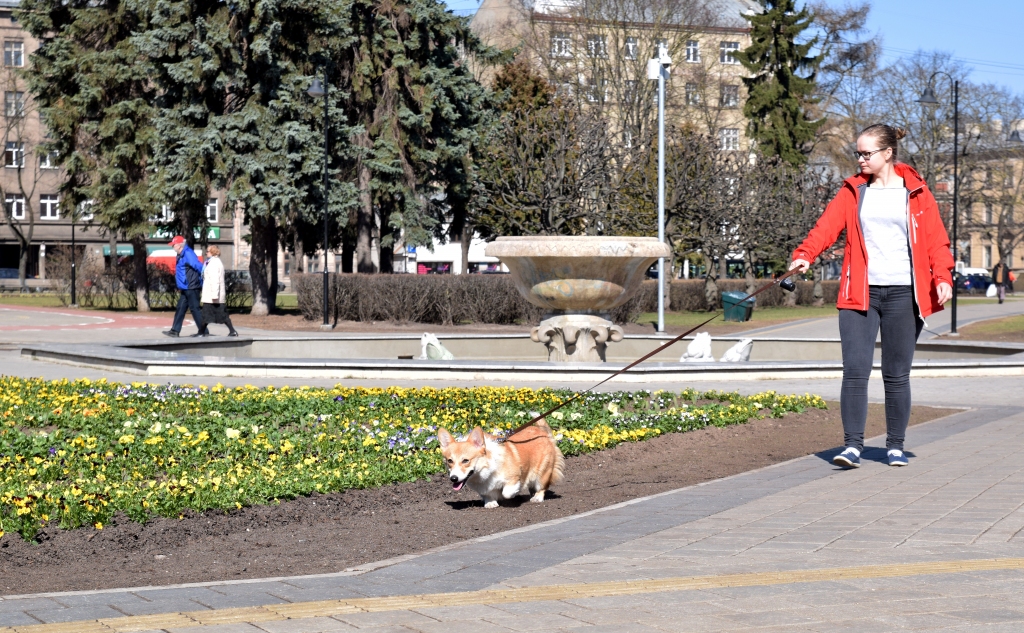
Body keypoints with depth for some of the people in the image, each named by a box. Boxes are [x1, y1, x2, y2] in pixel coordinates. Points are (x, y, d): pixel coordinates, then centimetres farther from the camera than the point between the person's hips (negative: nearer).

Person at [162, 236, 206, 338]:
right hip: (185, 288, 10)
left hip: (191, 287, -10)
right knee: (180, 308, 9)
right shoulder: (181, 255, 15)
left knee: (195, 308, -4)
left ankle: (202, 331, 2)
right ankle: (175, 330, 12)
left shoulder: (188, 254, -17)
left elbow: (199, 266, -22)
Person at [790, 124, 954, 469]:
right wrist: (805, 254, -22)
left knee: (896, 374, 5)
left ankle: (896, 446, 17)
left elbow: (936, 239, 3)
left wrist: (942, 277, -13)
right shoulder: (853, 191, 10)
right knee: (854, 370, -8)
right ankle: (853, 446, -5)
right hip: (859, 294, 1)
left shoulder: (916, 192, 6)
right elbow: (828, 224, -5)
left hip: (903, 294, -1)